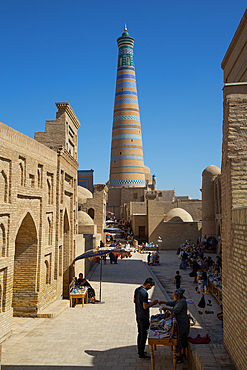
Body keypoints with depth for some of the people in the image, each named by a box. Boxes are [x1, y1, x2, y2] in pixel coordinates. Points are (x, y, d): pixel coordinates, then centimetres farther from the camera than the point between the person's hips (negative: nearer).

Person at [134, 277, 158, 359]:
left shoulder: (137, 290, 3)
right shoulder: (144, 293, -26)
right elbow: (145, 307, -25)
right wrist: (153, 303, -12)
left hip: (138, 316, 9)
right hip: (144, 317, -9)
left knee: (140, 333, 20)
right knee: (144, 335, 4)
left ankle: (139, 350, 32)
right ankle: (141, 354, 13)